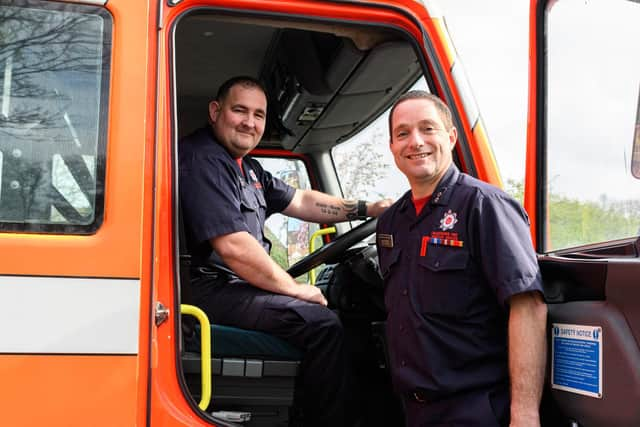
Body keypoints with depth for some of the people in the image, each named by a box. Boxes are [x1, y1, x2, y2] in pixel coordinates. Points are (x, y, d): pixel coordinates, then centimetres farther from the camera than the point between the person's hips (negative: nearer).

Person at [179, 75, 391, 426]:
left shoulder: (248, 169, 16)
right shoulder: (203, 160, -17)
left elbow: (300, 202, 21)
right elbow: (231, 246, -25)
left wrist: (366, 209, 12)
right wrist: (293, 288, -15)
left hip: (234, 287, 11)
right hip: (212, 291, -11)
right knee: (322, 325, -19)